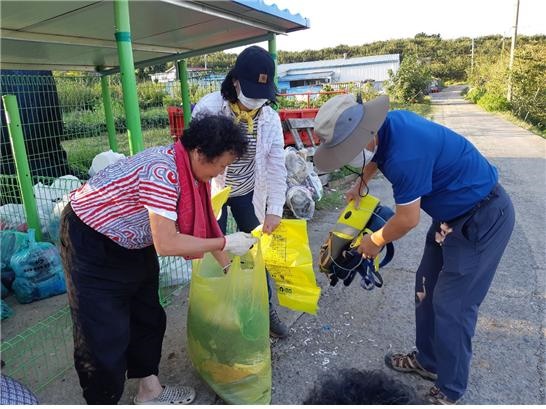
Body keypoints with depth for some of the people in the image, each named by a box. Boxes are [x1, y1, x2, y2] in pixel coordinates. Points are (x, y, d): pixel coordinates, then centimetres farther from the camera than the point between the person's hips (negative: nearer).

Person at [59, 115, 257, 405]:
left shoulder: (189, 168, -7)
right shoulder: (162, 171, -35)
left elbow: (199, 223, 3)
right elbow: (165, 244, -36)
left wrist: (227, 264, 7)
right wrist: (225, 243, -27)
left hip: (131, 241, 9)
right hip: (90, 242, -9)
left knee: (148, 317, 15)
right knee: (105, 336, -1)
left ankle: (149, 390, 33)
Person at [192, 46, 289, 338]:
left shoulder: (269, 117, -9)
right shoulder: (209, 108, -21)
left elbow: (276, 165, -9)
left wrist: (274, 209, -14)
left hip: (247, 192, 3)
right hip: (212, 192, -3)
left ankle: (265, 307, 28)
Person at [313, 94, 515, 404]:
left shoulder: (404, 154, -34)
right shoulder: (387, 124, -7)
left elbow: (408, 220, -21)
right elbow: (376, 155, 20)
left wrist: (375, 241, -5)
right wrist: (361, 184, 13)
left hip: (484, 217, -9)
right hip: (454, 212, 9)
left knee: (452, 306, -4)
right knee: (427, 288, 14)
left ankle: (450, 391, 16)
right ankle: (427, 361, 32)